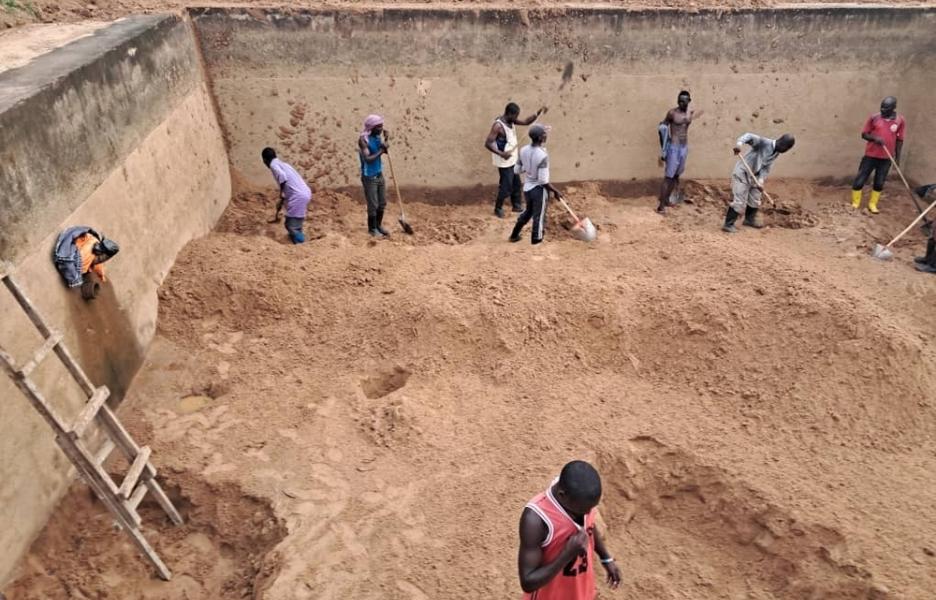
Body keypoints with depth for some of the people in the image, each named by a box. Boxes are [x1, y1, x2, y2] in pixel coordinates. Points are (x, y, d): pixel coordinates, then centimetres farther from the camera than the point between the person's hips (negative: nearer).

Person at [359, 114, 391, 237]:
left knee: (382, 203, 13)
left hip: (379, 174, 7)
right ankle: (372, 229, 17)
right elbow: (367, 159, -26)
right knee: (373, 205, 1)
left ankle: (379, 225, 30)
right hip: (369, 177, -7)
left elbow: (385, 150, 10)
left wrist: (385, 139, -6)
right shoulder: (363, 139, -19)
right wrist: (380, 151, -20)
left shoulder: (377, 136, 3)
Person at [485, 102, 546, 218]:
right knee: (506, 186, -1)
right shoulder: (498, 125, -24)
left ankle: (516, 206, 34)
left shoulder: (511, 121, 2)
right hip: (504, 162, -9)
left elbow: (526, 121, 12)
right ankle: (498, 208, 17)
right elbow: (488, 143, -27)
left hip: (513, 160, 9)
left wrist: (538, 113, -4)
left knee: (516, 184, 19)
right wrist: (501, 153, -37)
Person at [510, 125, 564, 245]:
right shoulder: (542, 156, -27)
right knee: (538, 215, 14)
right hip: (539, 189, -7)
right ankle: (536, 239, 31)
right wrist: (555, 191, -13)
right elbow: (543, 180, -25)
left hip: (527, 187, 7)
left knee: (528, 212, 27)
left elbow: (517, 169, 5)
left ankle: (514, 235, 36)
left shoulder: (523, 150, -7)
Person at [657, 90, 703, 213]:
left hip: (685, 147, 6)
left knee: (676, 175, 13)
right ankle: (661, 205, -7)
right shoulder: (672, 113, -9)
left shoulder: (690, 114, 6)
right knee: (668, 177, -8)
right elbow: (662, 126, -1)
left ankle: (667, 199, 26)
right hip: (674, 147, -6)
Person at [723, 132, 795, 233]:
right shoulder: (764, 142, -20)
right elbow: (750, 136, -33)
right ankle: (728, 225, -6)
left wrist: (761, 180, -16)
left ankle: (750, 219, 40)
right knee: (739, 201, -12)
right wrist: (739, 143, -54)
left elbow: (766, 168, 1)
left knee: (755, 200, 19)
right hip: (742, 173, -8)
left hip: (754, 176, 9)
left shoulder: (776, 153, 3)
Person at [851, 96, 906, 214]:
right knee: (859, 180, -1)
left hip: (886, 158, 1)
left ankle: (872, 204, 26)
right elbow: (864, 134, 0)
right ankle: (855, 203, 15)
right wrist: (874, 138, -21)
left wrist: (897, 157, 4)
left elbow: (899, 140, 4)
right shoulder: (874, 118, -6)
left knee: (879, 183, 10)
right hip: (870, 155, -1)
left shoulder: (900, 121, -3)